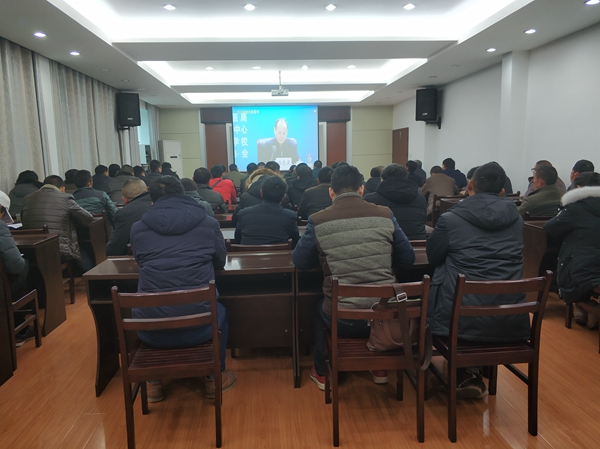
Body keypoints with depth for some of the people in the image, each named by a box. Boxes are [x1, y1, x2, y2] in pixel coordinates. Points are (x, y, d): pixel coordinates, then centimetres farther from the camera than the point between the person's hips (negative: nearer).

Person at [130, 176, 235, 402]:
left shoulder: (138, 228, 5)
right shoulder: (208, 224, 2)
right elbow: (220, 261, 18)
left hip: (151, 331, 2)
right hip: (198, 326, -1)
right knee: (220, 311, 34)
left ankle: (153, 384, 43)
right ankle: (215, 378, 40)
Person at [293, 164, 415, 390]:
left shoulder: (318, 221, -8)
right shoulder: (385, 215, -2)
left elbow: (299, 261, 3)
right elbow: (407, 258, 6)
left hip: (342, 320, -2)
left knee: (319, 305, 33)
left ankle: (321, 372, 47)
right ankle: (380, 368, 49)